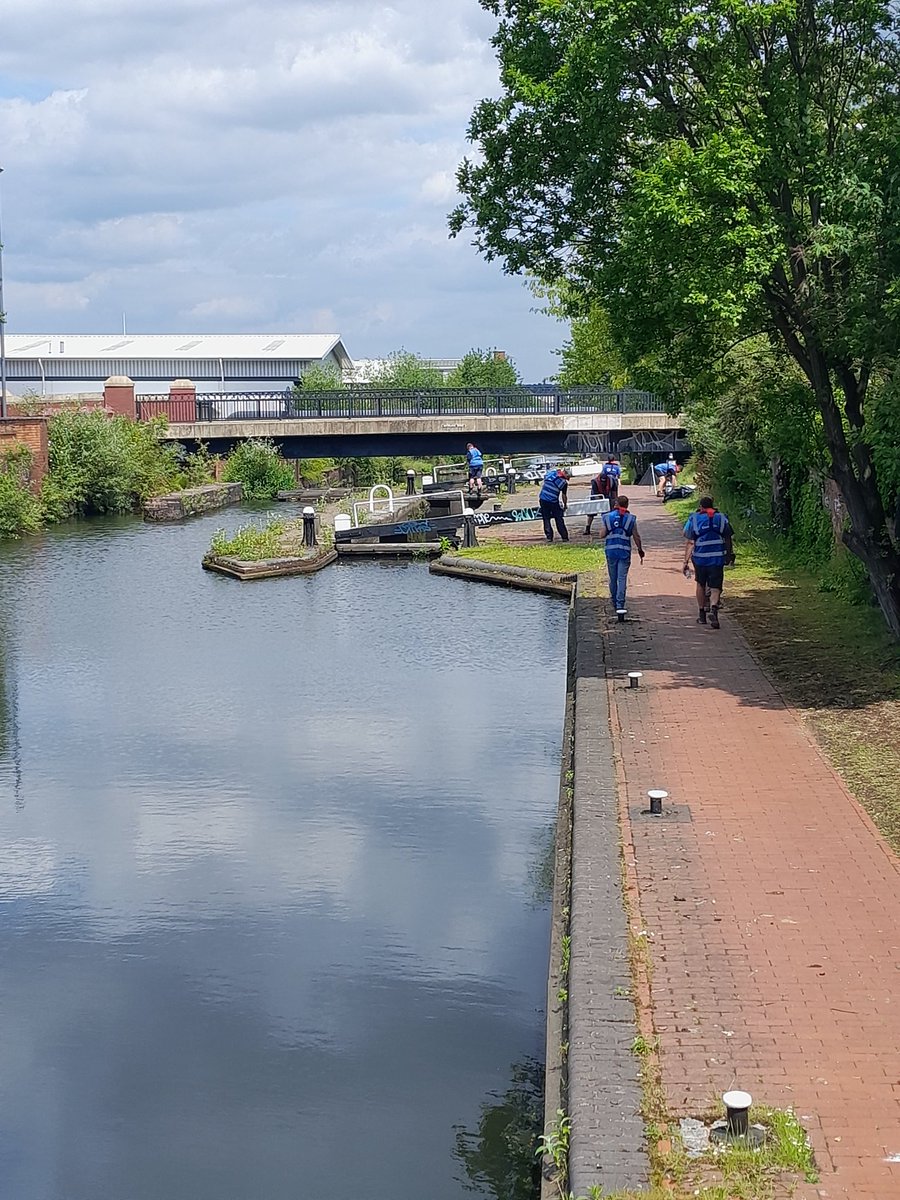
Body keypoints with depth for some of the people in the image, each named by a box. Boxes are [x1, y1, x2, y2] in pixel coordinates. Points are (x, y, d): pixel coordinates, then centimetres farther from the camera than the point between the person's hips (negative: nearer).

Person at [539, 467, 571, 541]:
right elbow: (563, 496, 1)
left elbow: (542, 484, 12)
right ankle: (564, 537, 8)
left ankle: (549, 536, 6)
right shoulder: (564, 482, -7)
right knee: (559, 520, 8)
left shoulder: (550, 473, 2)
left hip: (543, 499, 3)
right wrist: (565, 505, 16)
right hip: (553, 502, -3)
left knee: (546, 519, 11)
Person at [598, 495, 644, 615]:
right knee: (622, 578, -5)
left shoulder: (607, 517, 1)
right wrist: (640, 550, 19)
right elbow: (636, 537, 5)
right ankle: (620, 605, -17)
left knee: (613, 578, 14)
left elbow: (602, 535, -3)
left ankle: (615, 603, 29)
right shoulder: (631, 518, 2)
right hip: (624, 551, -1)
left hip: (610, 550, 1)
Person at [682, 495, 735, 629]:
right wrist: (730, 554, 25)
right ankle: (713, 608, -27)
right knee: (715, 588, 1)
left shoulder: (693, 519, 0)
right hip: (717, 558, 0)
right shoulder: (722, 518, 4)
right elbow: (729, 539, 10)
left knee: (700, 585, 20)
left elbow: (689, 543, -3)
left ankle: (702, 615, 26)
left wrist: (686, 561, -2)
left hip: (700, 558, 0)